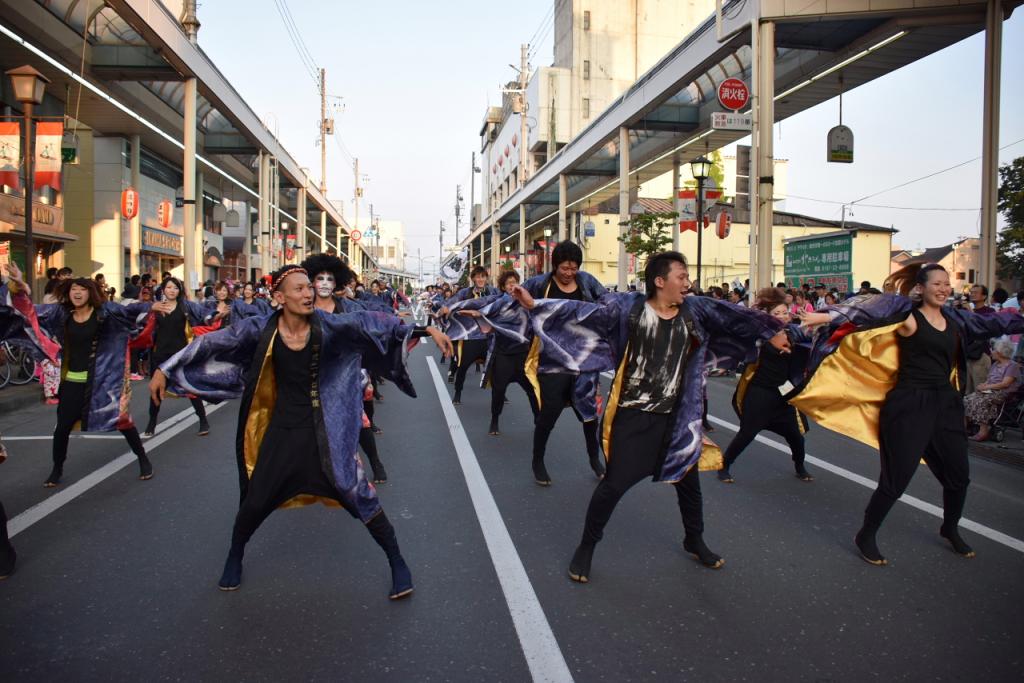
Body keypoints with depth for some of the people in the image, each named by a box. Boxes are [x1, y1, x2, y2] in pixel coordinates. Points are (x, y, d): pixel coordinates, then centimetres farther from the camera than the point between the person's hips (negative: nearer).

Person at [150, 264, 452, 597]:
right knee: (256, 500, 11)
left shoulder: (326, 325, -15)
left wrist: (425, 330, -24)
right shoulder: (262, 329, -13)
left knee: (357, 492, -1)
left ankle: (398, 563, 14)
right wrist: (165, 370, -1)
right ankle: (234, 557, 41)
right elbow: (212, 343, -5)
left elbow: (370, 323, -18)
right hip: (282, 429, 1)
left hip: (324, 428, -1)